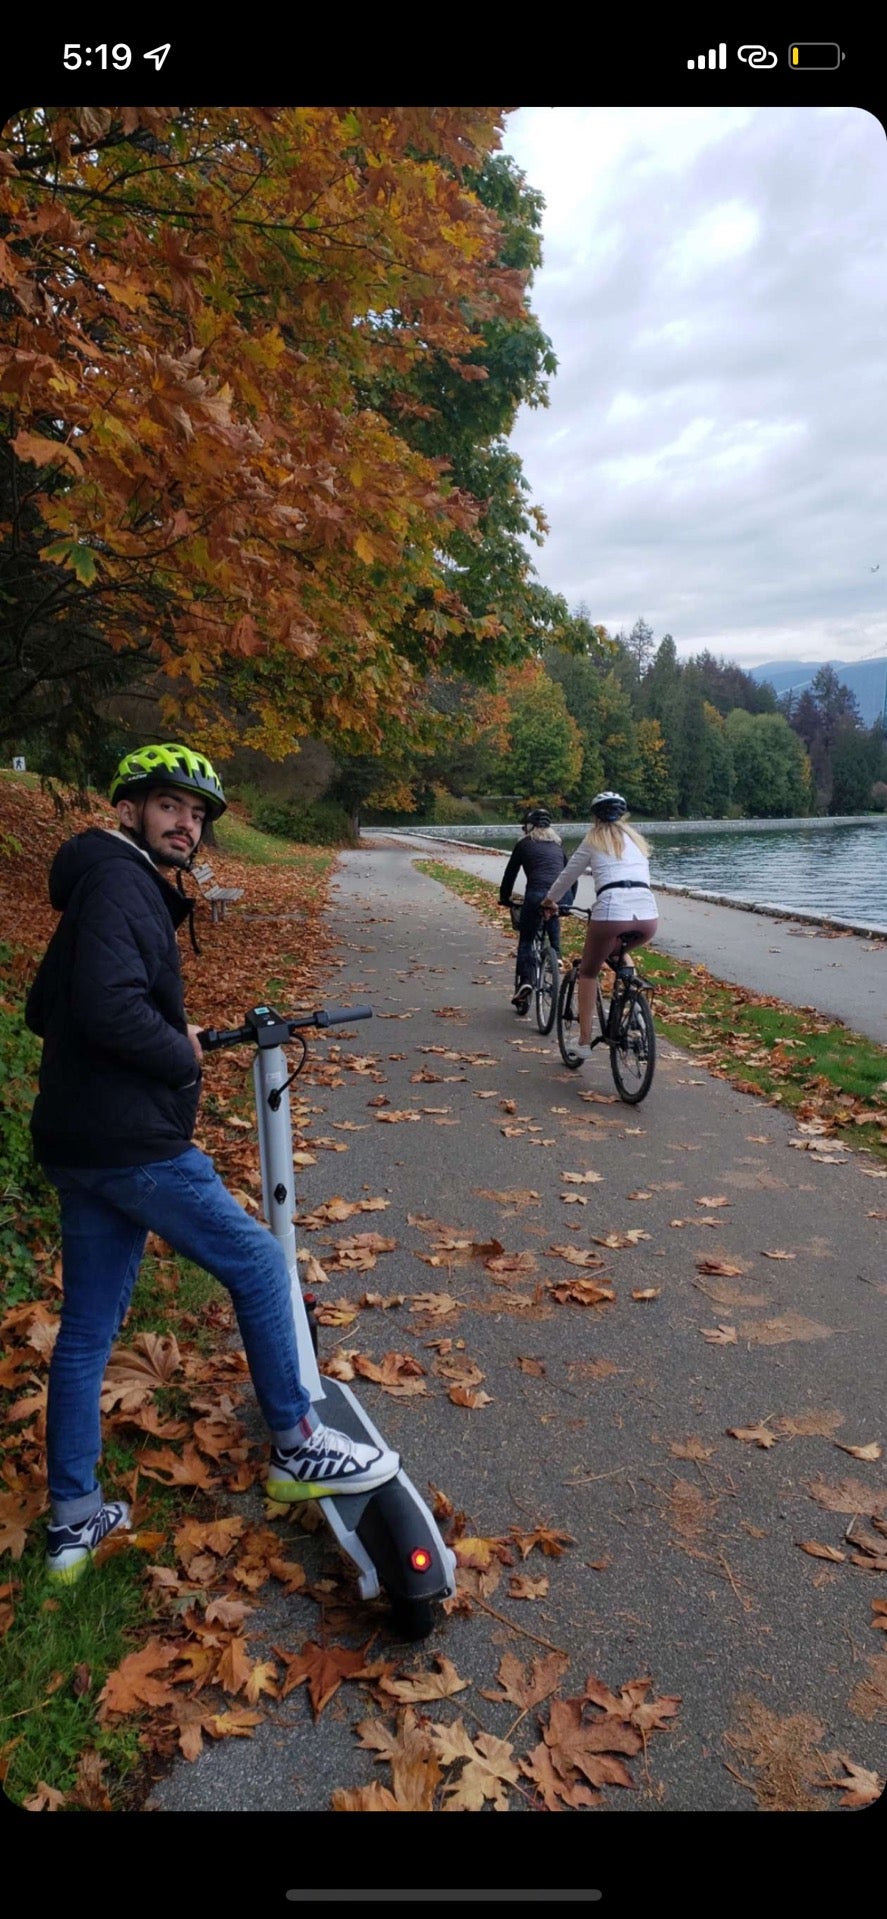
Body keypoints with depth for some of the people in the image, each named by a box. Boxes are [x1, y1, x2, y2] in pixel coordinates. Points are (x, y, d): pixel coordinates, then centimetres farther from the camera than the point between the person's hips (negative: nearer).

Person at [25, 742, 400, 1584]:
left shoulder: (109, 887, 18)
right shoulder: (118, 881, -14)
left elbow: (42, 1008, 25)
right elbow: (108, 1007, -29)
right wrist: (181, 1054, -11)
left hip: (80, 1147, 10)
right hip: (131, 1143, -10)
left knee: (87, 1328, 14)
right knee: (258, 1264, 3)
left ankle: (73, 1519, 26)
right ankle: (296, 1448, 17)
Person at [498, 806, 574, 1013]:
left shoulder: (525, 844, 14)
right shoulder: (557, 845, 26)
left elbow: (510, 873, 16)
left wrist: (504, 899, 28)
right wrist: (568, 901, 37)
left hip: (536, 895, -3)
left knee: (525, 941, 7)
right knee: (554, 941, 21)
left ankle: (525, 981, -9)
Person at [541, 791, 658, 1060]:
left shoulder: (594, 839, 14)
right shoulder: (636, 839, 25)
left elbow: (568, 875, 21)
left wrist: (549, 900, 39)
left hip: (612, 911, -4)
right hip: (649, 916, 4)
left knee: (588, 973, 18)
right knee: (619, 952, 36)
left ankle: (584, 1042, 16)